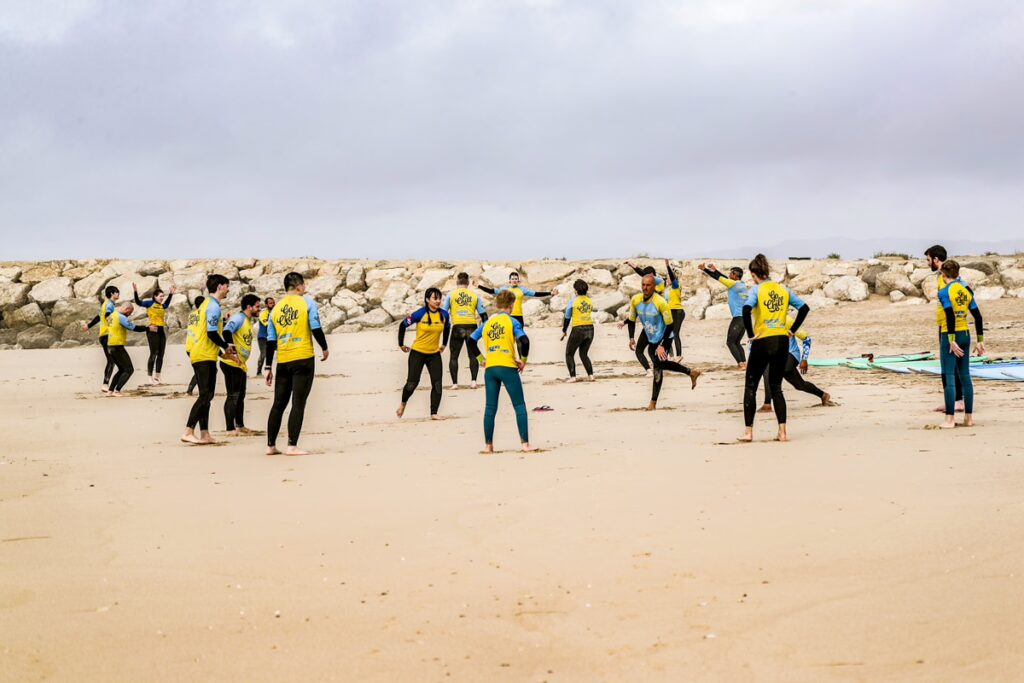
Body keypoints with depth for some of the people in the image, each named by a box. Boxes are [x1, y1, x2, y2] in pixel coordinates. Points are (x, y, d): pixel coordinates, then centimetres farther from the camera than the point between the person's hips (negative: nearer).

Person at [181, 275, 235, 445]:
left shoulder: (207, 304, 19)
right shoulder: (214, 306, -12)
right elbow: (212, 333, -20)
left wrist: (223, 352, 19)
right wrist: (227, 346, -5)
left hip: (198, 355, 10)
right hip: (205, 357, -10)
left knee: (206, 395, 10)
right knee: (206, 395, -11)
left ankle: (204, 435, 11)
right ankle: (188, 432, -15)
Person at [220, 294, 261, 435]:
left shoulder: (248, 321, 16)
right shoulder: (239, 318, -14)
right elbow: (226, 332, -30)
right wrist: (233, 351, -33)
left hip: (241, 364, 10)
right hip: (231, 364, -10)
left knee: (240, 396, 17)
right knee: (233, 396, -6)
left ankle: (240, 425, 28)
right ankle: (230, 429, -2)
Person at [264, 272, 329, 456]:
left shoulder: (276, 308, 12)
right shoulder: (307, 302, -1)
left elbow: (270, 340, 12)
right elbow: (316, 328, -8)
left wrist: (268, 367, 15)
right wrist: (325, 348, 8)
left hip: (283, 361, 5)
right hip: (303, 359, -4)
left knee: (279, 404, 12)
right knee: (298, 403, -3)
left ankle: (270, 446, 14)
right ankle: (292, 446, -7)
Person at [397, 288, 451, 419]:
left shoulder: (444, 315, -4)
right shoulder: (419, 314, -16)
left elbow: (447, 328, 18)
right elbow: (403, 325, -4)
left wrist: (444, 344, 18)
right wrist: (401, 344, 0)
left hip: (434, 354, 4)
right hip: (417, 353, -3)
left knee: (437, 384, -6)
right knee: (412, 383, -2)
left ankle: (434, 413, 2)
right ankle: (403, 404, 27)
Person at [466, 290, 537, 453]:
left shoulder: (487, 322, 11)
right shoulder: (512, 321, -3)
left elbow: (470, 341, 14)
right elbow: (524, 341, -16)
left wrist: (481, 359, 17)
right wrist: (523, 360, -4)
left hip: (490, 369, 5)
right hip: (508, 367, -4)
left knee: (490, 408, 8)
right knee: (519, 406, 2)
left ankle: (488, 445, 9)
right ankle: (525, 444, -2)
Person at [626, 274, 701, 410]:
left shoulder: (661, 303, -27)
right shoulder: (635, 300, -11)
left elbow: (669, 325, -21)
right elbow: (632, 320, 4)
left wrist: (662, 346, -24)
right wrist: (631, 338, -8)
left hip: (663, 338, -7)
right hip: (650, 338, 7)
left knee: (658, 366, -12)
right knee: (661, 364, 15)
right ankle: (691, 373, 35)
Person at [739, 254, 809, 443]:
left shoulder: (756, 289, -6)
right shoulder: (783, 289, 8)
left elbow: (746, 309, -23)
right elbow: (804, 308, 9)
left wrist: (750, 333, -14)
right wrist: (792, 330, 10)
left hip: (762, 342, -4)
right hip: (782, 342, 4)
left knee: (750, 386, 8)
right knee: (776, 387, 12)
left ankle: (749, 432, 5)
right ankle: (782, 432, 3)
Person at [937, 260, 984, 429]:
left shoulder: (944, 292, -11)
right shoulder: (966, 290, 8)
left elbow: (950, 316, -21)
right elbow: (978, 317, 6)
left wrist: (951, 341, -20)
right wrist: (980, 341, 10)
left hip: (950, 336, -6)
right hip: (965, 335, 6)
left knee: (949, 376, -3)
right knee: (965, 376, 11)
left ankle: (950, 419, -4)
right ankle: (969, 417, 14)